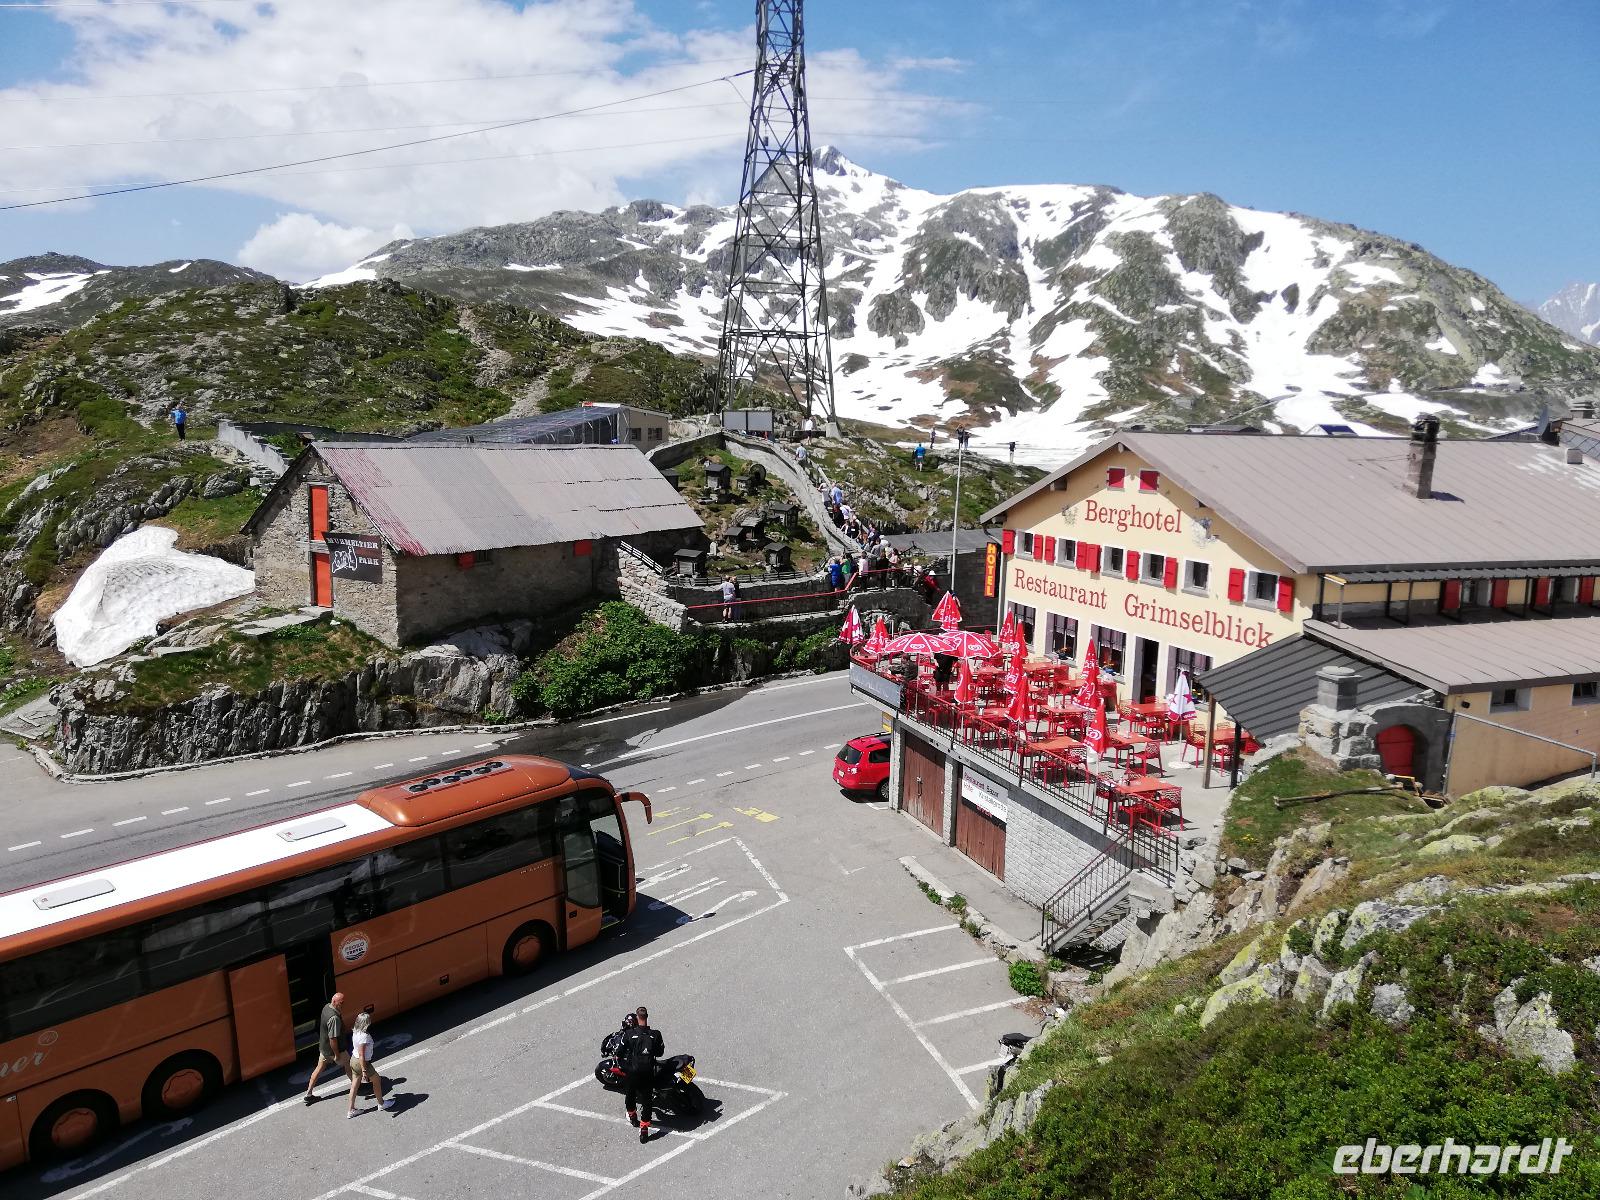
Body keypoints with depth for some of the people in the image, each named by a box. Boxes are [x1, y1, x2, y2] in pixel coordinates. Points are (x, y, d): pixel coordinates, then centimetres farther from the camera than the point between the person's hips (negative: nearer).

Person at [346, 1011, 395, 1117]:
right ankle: (381, 1103, 30)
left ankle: (351, 1110, 28)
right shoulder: (364, 1037, -31)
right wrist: (364, 1071, -24)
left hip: (353, 1060, 8)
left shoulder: (355, 1032, -4)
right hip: (361, 1063, -8)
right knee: (377, 1080, 13)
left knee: (355, 1085, 18)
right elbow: (361, 1055, -29)